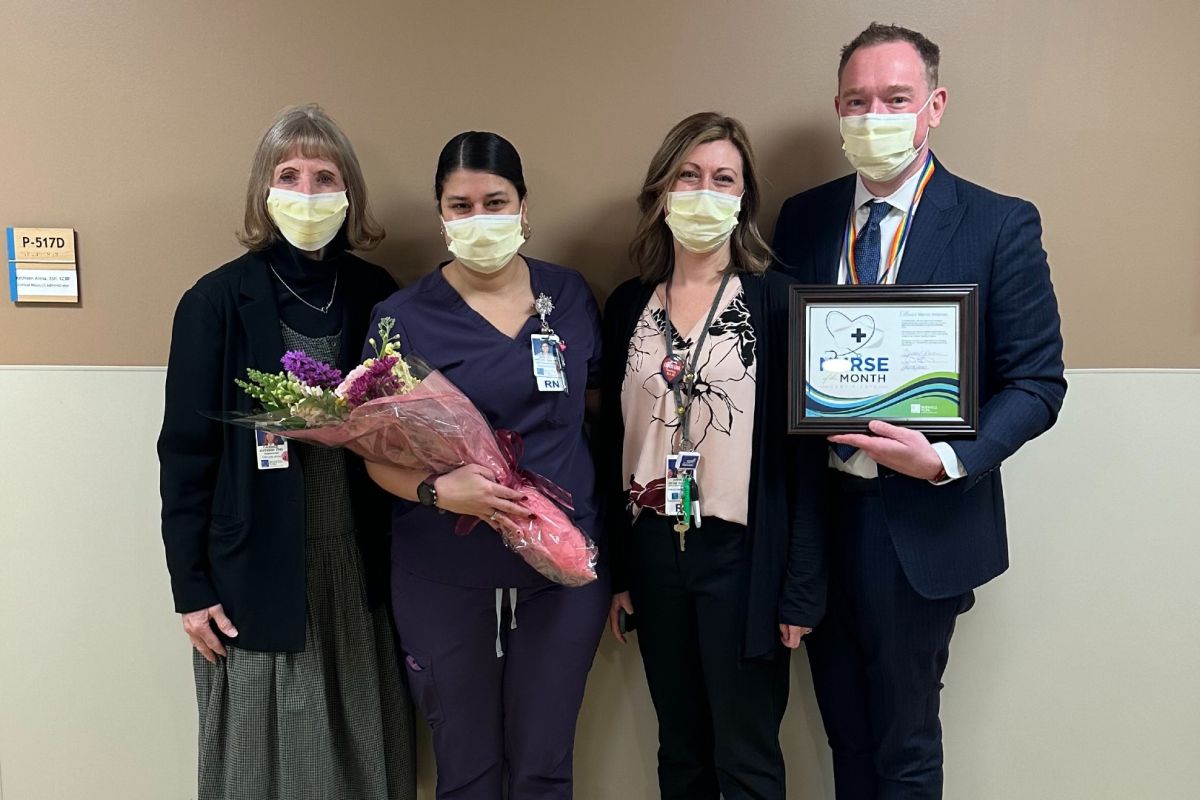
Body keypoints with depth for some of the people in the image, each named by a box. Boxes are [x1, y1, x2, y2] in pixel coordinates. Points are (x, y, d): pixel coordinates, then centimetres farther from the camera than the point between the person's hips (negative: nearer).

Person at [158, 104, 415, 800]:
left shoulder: (378, 296, 1)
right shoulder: (218, 300, -6)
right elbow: (186, 450, -4)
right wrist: (190, 584, -4)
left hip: (362, 569, 2)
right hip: (259, 576, -2)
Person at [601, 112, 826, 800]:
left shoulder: (778, 300, -6)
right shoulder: (628, 305, 5)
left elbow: (804, 449, -7)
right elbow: (614, 443, 8)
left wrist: (801, 586, -9)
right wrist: (615, 570, 8)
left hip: (743, 554, -3)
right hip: (652, 553, 4)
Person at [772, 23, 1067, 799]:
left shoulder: (1000, 225, -8)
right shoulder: (802, 217, 3)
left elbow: (1037, 382, -7)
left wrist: (948, 461, -22)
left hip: (920, 521, -3)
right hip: (813, 511, 4)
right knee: (845, 732, 21)